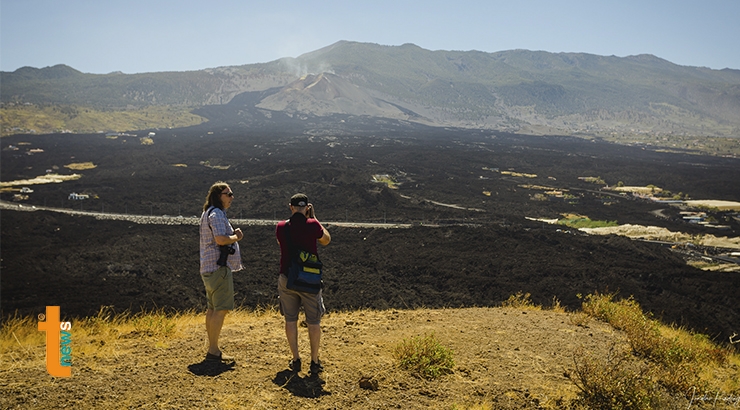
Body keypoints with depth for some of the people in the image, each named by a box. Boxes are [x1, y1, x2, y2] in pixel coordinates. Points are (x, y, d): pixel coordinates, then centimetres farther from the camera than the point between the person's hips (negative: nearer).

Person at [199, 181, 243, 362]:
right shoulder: (216, 214, -14)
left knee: (213, 308, 15)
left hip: (210, 267, 11)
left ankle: (212, 349, 22)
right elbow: (221, 239, -26)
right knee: (220, 309, -9)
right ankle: (213, 351, -6)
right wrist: (236, 237, -9)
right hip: (219, 267, -11)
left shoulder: (208, 213, 20)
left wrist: (233, 234, 11)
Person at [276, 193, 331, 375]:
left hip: (287, 279, 2)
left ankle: (295, 360, 17)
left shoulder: (281, 227, -2)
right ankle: (314, 362, 11)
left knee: (290, 319, 13)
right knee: (314, 321, 8)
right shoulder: (312, 225, -10)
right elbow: (326, 240, 9)